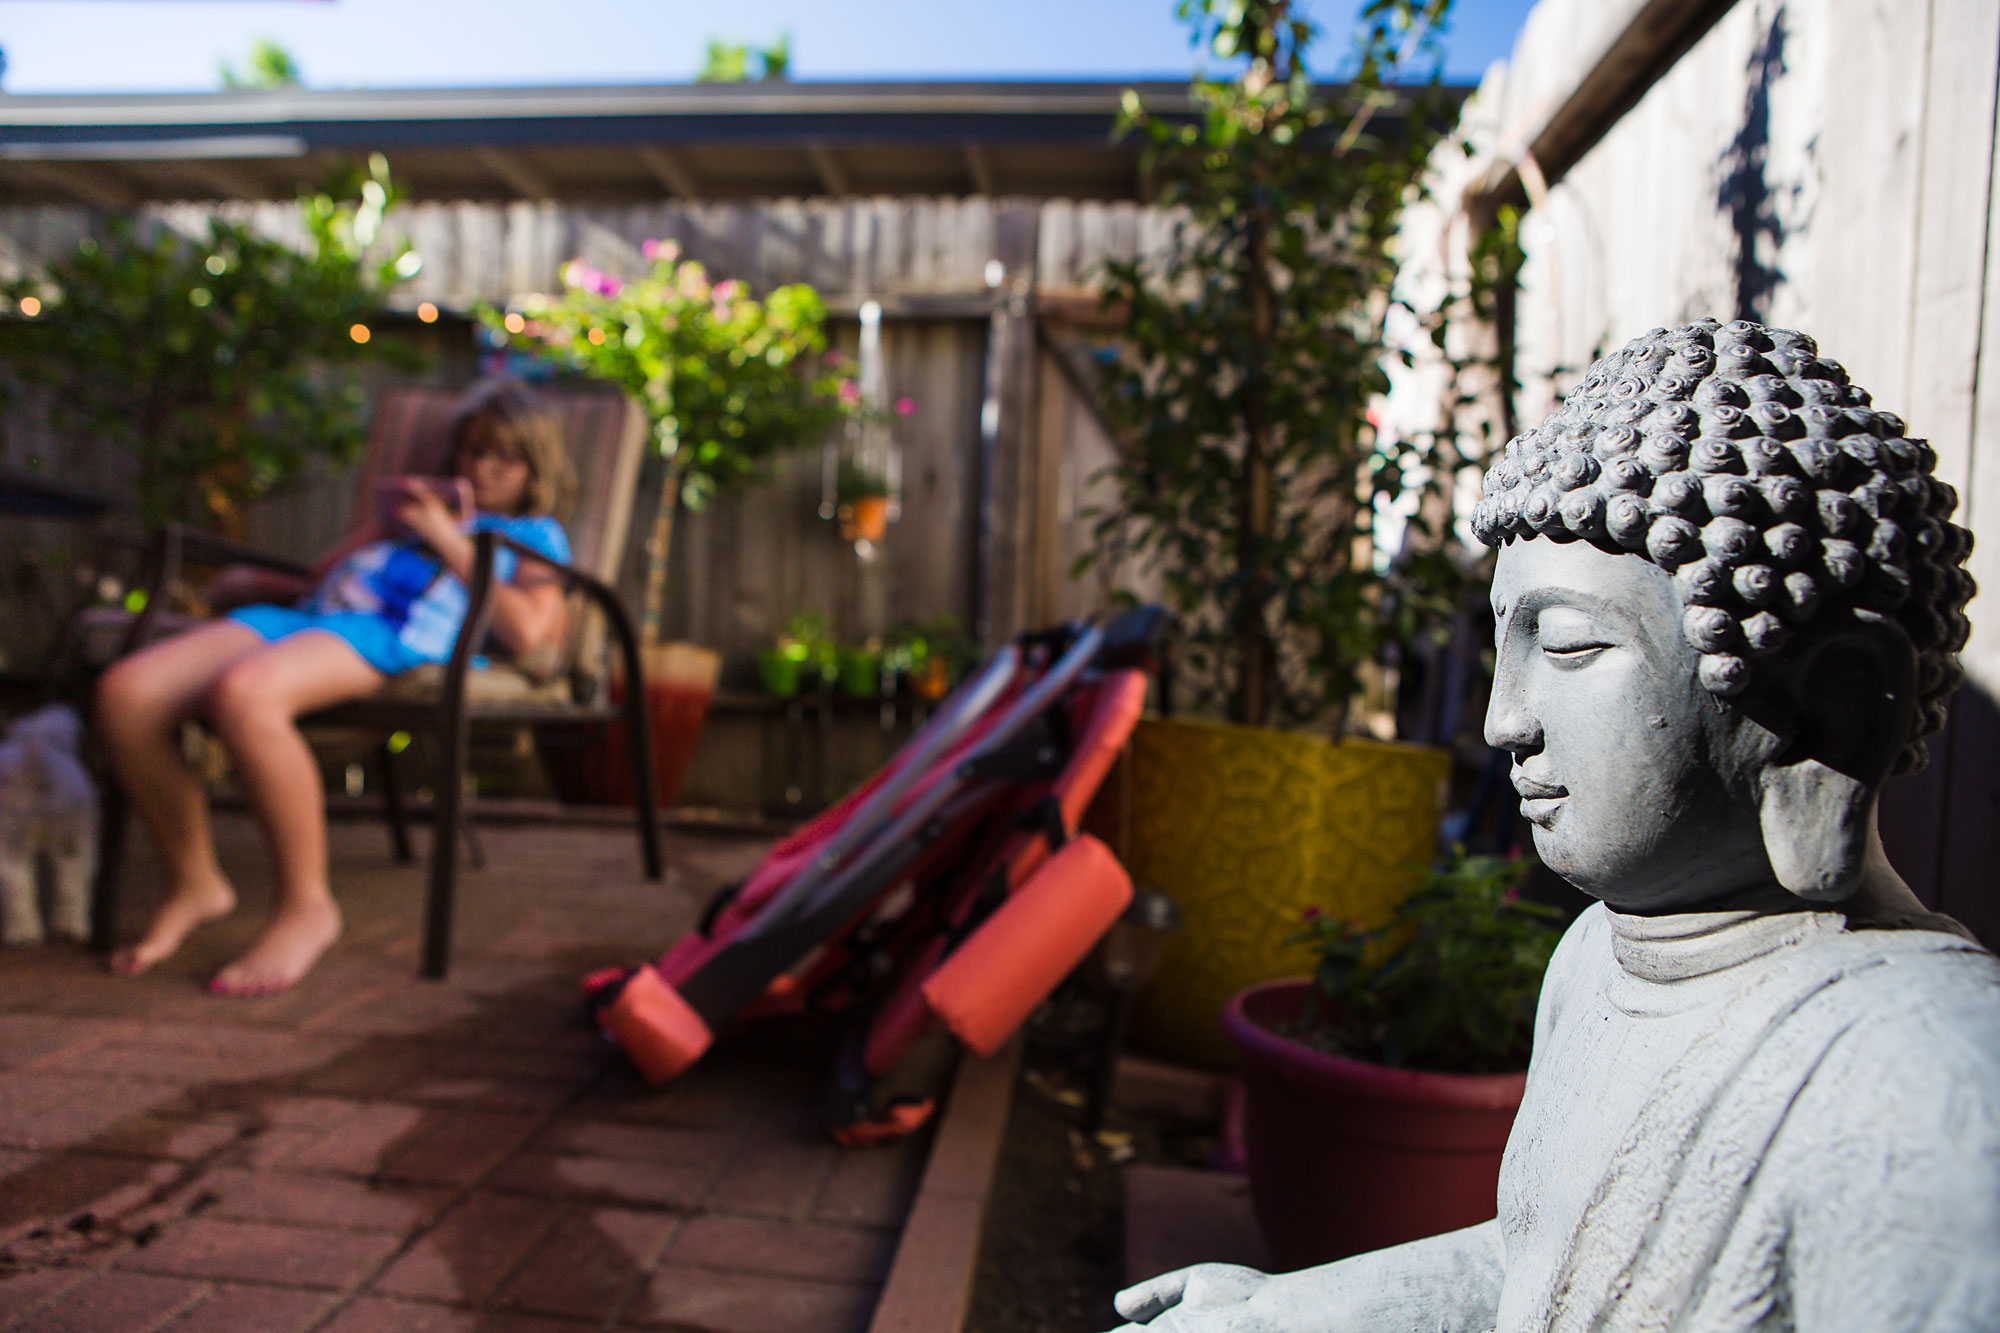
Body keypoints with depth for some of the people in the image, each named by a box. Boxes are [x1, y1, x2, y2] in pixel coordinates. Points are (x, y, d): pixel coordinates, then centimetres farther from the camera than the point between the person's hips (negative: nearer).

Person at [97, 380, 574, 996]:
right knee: (125, 693, -17)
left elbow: (529, 634, -2)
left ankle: (306, 906, -22)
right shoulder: (428, 507, 37)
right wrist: (392, 525, 19)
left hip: (393, 635, -7)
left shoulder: (534, 534, 20)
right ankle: (194, 883, 2)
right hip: (300, 615, 7)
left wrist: (447, 539, 3)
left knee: (243, 694, -37)